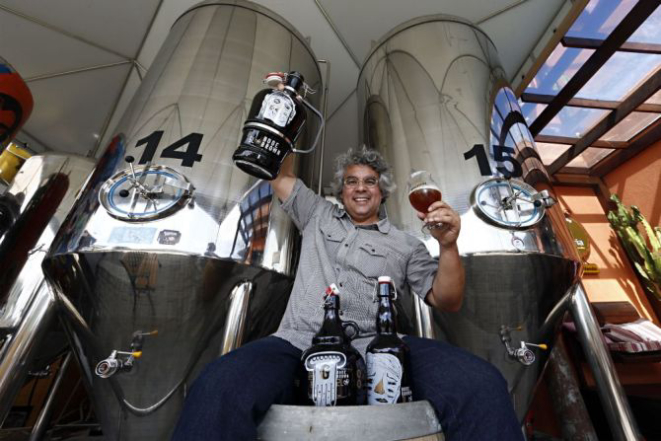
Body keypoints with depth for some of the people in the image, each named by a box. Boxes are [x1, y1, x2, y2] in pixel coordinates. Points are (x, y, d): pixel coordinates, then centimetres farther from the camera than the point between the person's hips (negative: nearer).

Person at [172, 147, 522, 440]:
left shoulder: (404, 245, 17)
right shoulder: (318, 216, 22)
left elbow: (447, 301, 12)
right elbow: (280, 175, 27)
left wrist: (448, 246, -5)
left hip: (375, 349, 1)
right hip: (300, 344, 1)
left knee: (479, 385, -26)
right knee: (218, 388, -31)